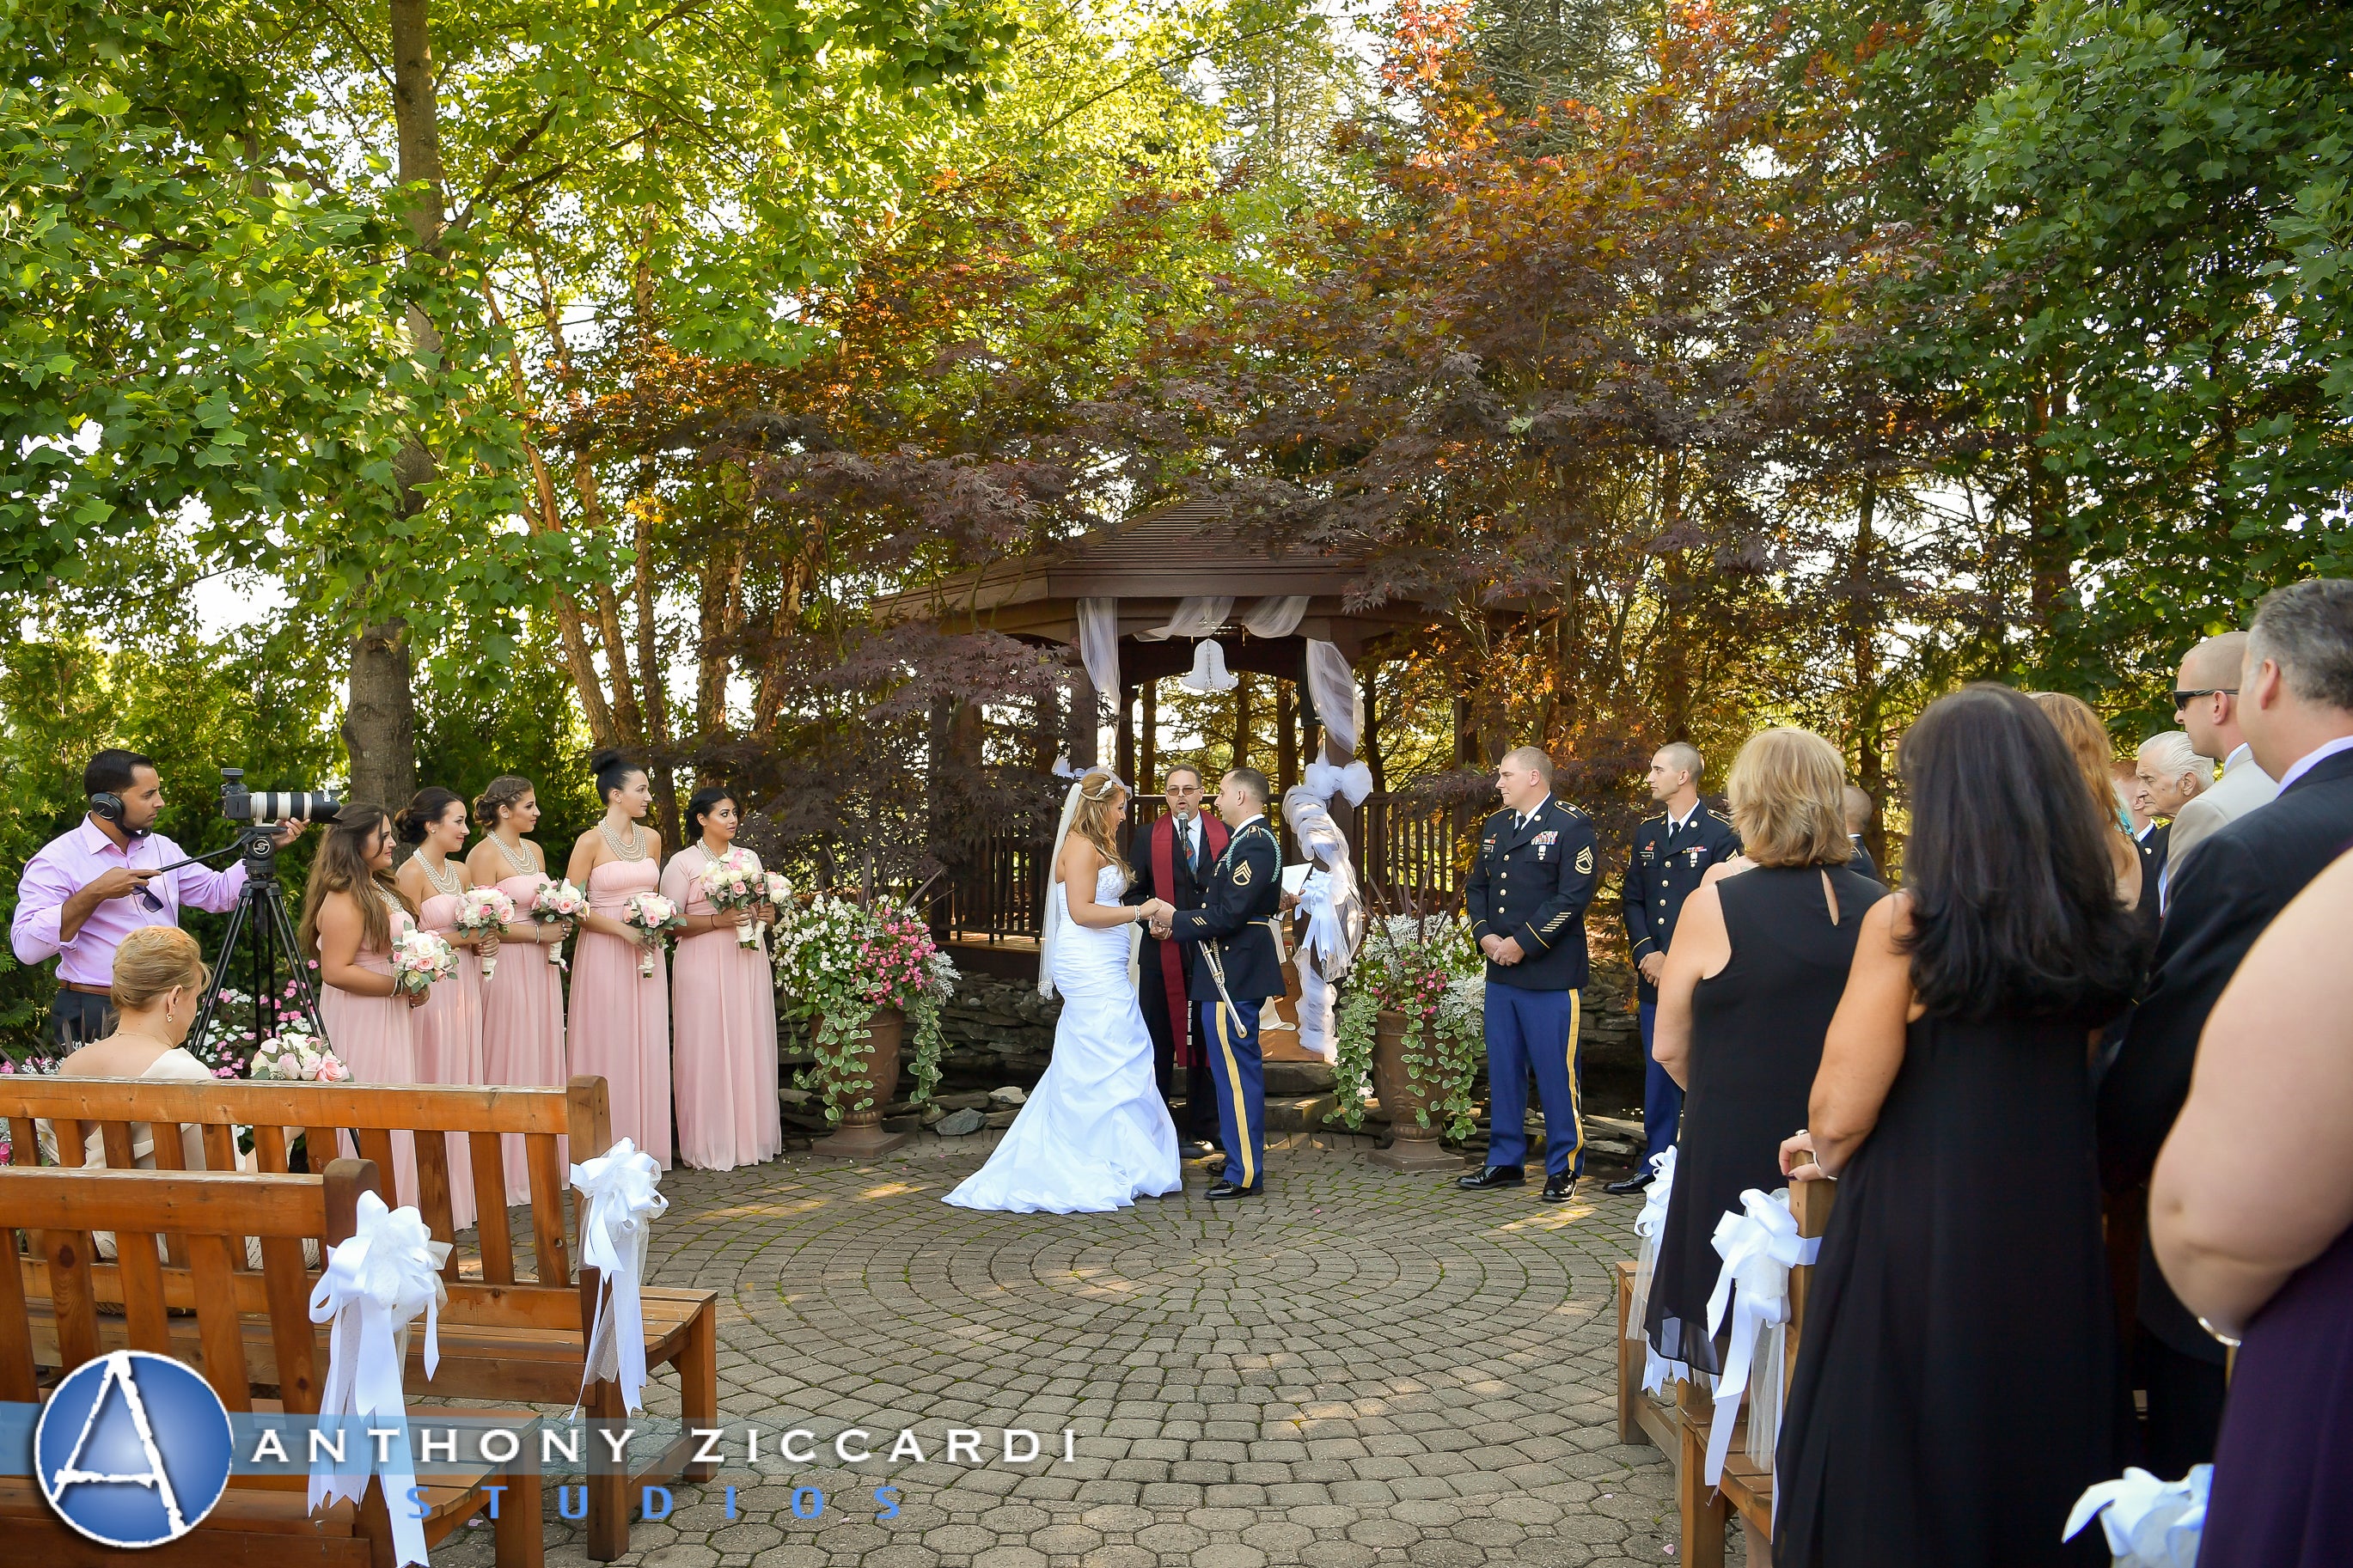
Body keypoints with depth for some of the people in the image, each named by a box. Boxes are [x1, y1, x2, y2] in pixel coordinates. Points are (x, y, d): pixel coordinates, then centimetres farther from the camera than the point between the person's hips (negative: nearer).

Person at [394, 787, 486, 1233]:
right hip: (432, 988, -7)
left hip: (464, 984, 7)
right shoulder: (411, 872, -9)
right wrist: (461, 937, -11)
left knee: (464, 1081, 8)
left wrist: (482, 943, 4)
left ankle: (465, 1189, 14)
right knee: (436, 1084, -4)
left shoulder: (460, 872, 14)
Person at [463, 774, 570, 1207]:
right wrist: (539, 933, -13)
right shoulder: (485, 854, -9)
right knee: (512, 1062, -2)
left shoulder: (534, 850, 14)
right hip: (506, 966, -8)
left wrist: (560, 924, 4)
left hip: (541, 965, 8)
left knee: (544, 1057, 9)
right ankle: (512, 1169, 6)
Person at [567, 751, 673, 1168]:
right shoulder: (591, 842, -7)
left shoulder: (651, 839, 10)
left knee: (647, 1047, 6)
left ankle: (645, 1147, 14)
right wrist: (622, 929, -16)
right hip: (605, 956, -5)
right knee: (609, 1048, -1)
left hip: (646, 954, 5)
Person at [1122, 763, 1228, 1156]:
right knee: (1158, 1043, 6)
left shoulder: (1226, 835, 6)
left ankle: (1201, 1131, 18)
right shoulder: (1146, 839, 7)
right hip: (1163, 951, 0)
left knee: (1206, 1043, 7)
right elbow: (1134, 893, 7)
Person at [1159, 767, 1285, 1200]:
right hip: (1236, 970, 11)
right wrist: (1177, 920, 7)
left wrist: (1176, 920, -11)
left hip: (1233, 974, -11)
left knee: (1235, 1068, -6)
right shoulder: (1250, 839, 16)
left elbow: (1227, 914, -23)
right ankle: (1243, 1158, 28)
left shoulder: (1254, 844, -17)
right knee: (1237, 1067, 17)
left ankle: (1244, 1173, 0)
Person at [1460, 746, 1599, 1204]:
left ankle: (1564, 1168, 11)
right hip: (1501, 974, 7)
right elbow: (1476, 886, 19)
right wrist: (1484, 935, 1)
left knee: (1556, 1072, -1)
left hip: (1550, 974, -7)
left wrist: (1523, 942, -15)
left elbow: (1574, 895, -14)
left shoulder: (1571, 826, -6)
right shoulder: (1494, 826, 16)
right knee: (1503, 1070, 12)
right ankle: (1505, 1161, 22)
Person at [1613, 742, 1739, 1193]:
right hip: (1653, 975, 6)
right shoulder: (1646, 832, 14)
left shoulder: (1720, 834, -6)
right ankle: (1653, 1164, 20)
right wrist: (1646, 953, -1)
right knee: (1658, 1072, 12)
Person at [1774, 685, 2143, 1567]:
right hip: (2056, 1234, 6)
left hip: (1919, 1237, -5)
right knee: (2034, 1446, 21)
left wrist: (1827, 1154, 8)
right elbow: (2067, 1085, 11)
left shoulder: (1906, 922, -17)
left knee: (1899, 1470, 11)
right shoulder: (2098, 928, 0)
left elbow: (1839, 1114, -14)